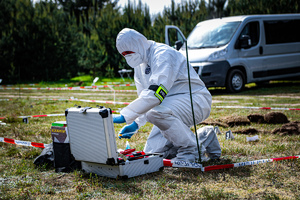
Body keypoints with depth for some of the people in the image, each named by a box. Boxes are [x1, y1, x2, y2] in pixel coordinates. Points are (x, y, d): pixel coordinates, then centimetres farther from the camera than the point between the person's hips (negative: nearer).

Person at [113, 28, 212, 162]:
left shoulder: (163, 54, -21)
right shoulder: (140, 63, 10)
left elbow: (155, 93, -34)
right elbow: (145, 98, 16)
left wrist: (125, 116, -36)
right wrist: (136, 123, 0)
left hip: (195, 99, -9)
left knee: (156, 112, -37)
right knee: (151, 152, -1)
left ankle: (190, 150, -16)